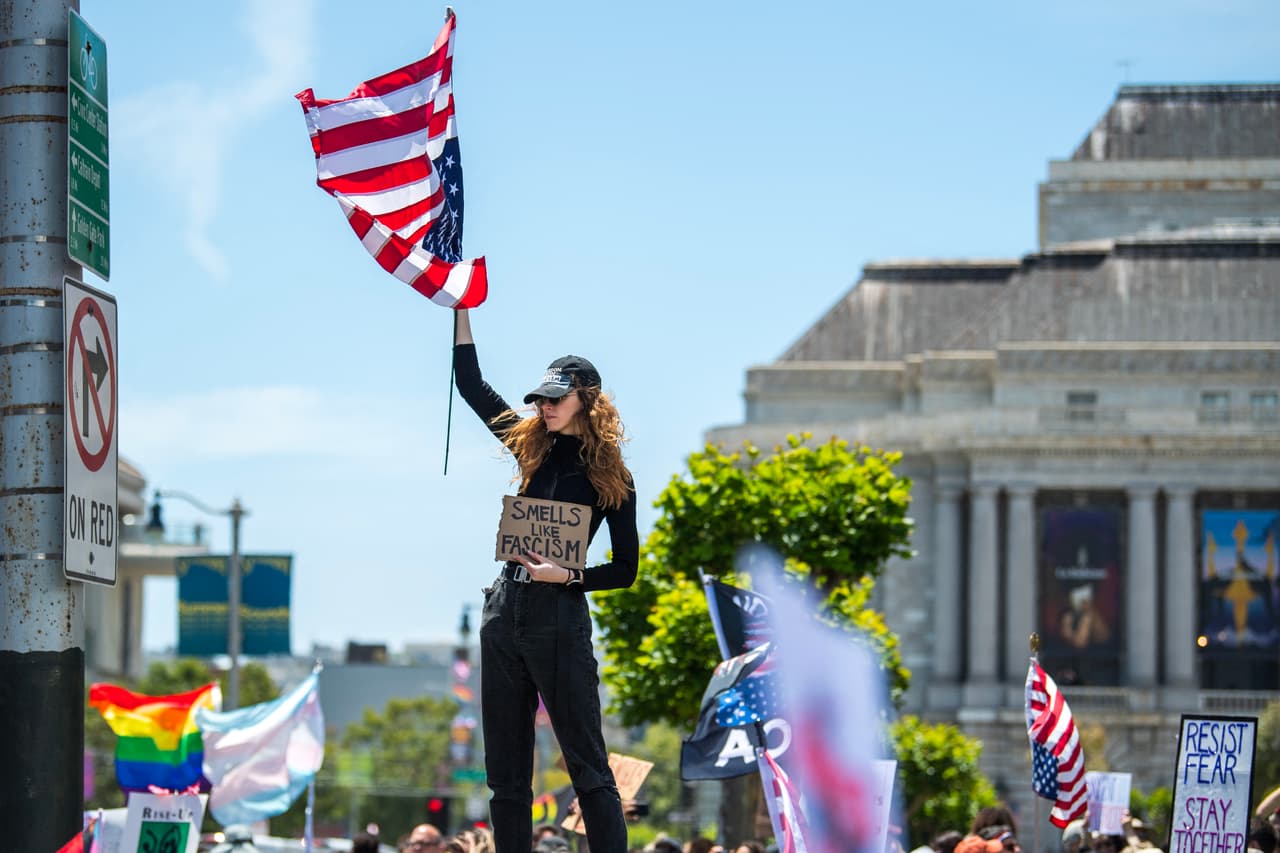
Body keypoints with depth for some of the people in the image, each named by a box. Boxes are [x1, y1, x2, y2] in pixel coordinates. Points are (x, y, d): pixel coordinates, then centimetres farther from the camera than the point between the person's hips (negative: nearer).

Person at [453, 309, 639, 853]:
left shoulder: (610, 477, -2)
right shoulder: (533, 448, 12)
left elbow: (625, 569, -2)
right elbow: (470, 384, 17)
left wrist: (567, 576, -17)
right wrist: (462, 307, 15)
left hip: (560, 619, -6)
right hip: (504, 613, 6)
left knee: (587, 765, -7)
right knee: (505, 772, 6)